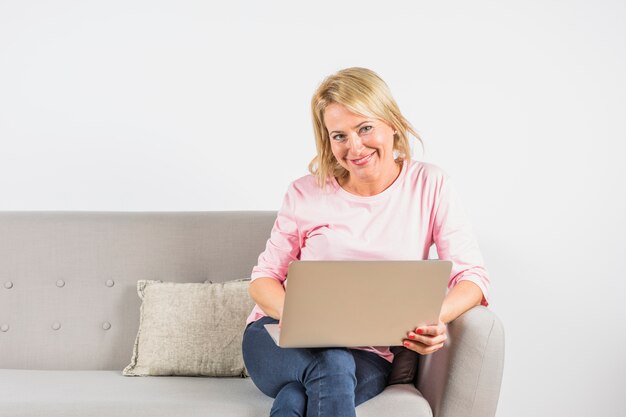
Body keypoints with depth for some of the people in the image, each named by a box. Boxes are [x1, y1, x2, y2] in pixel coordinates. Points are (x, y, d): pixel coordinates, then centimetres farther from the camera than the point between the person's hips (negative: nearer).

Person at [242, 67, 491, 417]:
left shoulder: (430, 185, 2)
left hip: (367, 356, -1)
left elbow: (473, 275, -3)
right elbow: (263, 278, 5)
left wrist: (437, 317, -26)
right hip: (282, 342, 1)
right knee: (332, 365, -36)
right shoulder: (306, 194, 2)